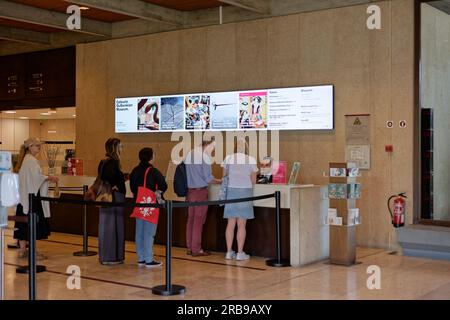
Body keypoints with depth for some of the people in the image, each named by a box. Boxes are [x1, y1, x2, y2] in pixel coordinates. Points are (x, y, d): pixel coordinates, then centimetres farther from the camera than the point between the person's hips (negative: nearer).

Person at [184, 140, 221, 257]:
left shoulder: (189, 154, 8)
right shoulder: (204, 156, -13)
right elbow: (208, 178, -13)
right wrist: (220, 181, 1)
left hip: (190, 191, 7)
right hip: (201, 191, -7)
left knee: (190, 219, 12)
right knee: (198, 221, 0)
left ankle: (189, 248, 18)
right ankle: (196, 250, 4)